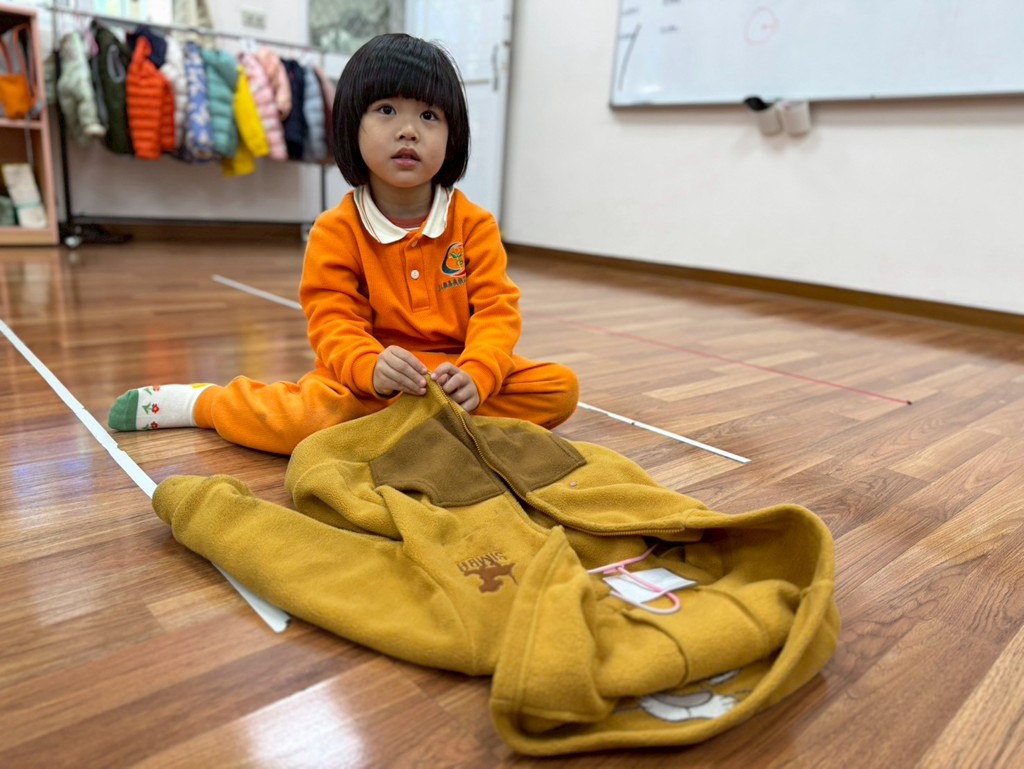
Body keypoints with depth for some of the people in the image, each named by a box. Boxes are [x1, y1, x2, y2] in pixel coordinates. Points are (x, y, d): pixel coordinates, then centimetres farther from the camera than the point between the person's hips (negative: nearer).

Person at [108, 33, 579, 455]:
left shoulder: (474, 224, -1)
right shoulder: (336, 230, -4)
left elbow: (497, 309, -7)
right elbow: (333, 322, -10)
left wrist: (475, 375, -29)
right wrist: (372, 368, -33)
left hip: (453, 374, 3)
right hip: (367, 379, -2)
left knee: (560, 388, -17)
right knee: (312, 416, -31)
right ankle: (200, 402, 0)